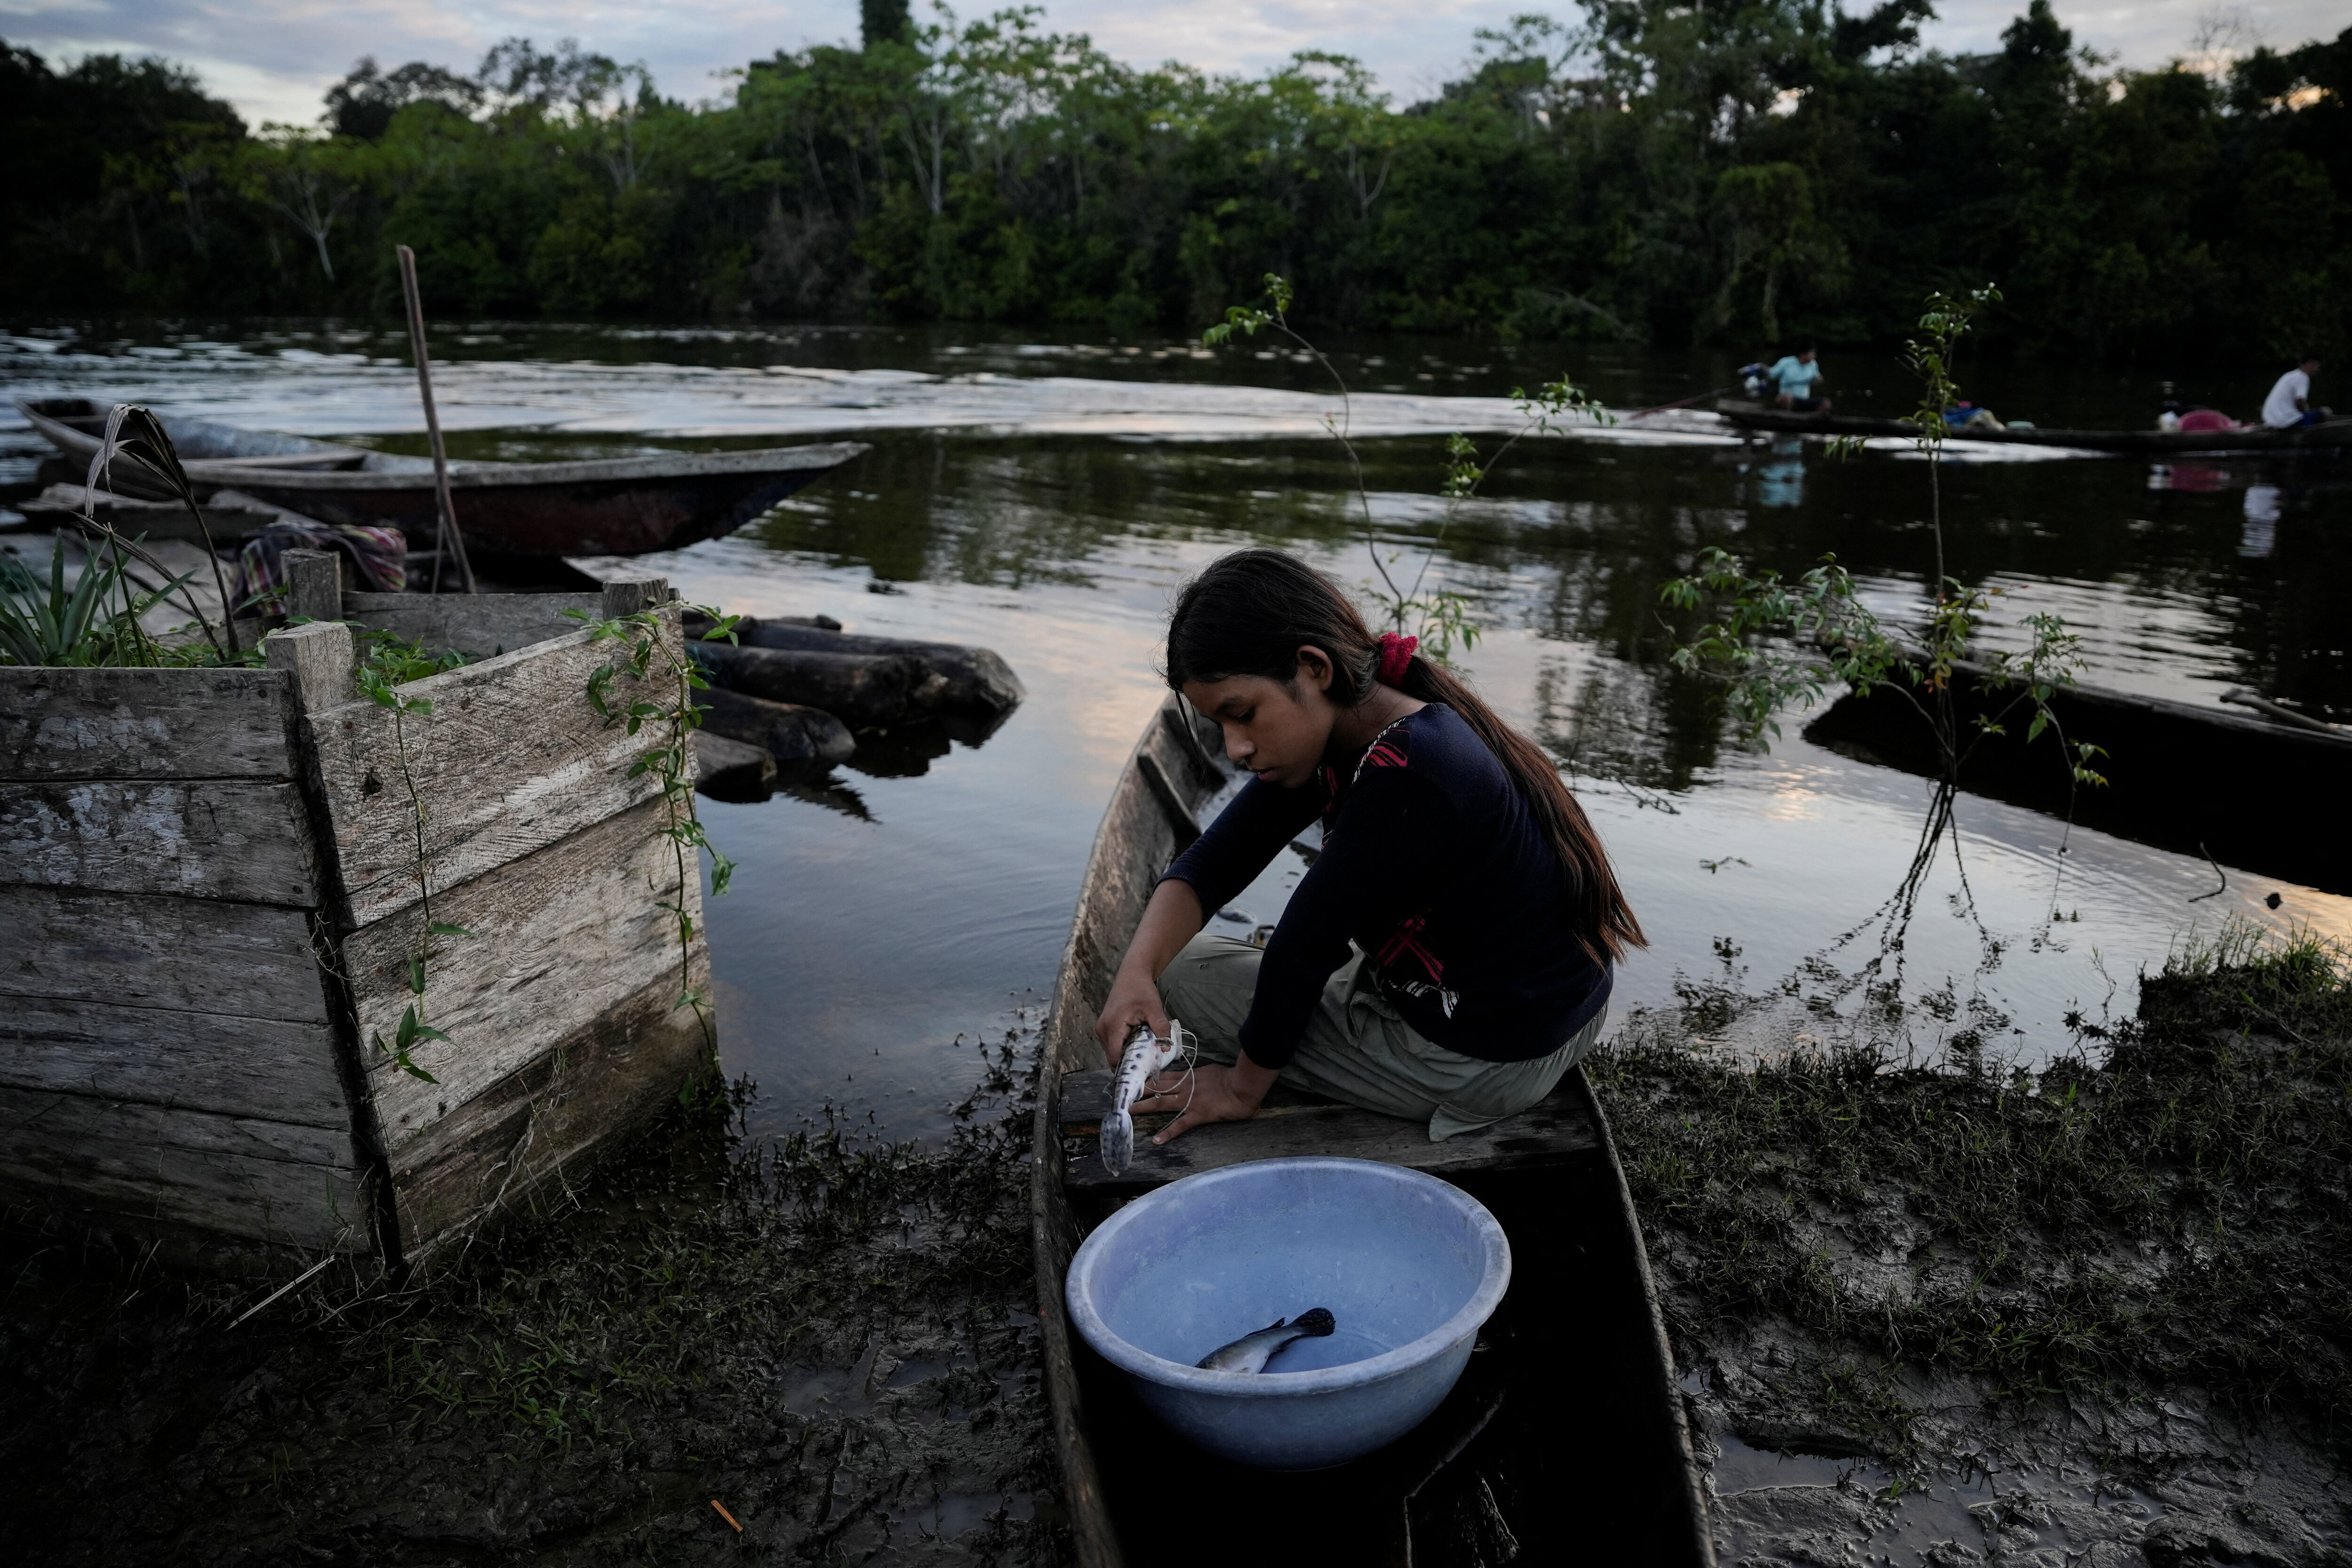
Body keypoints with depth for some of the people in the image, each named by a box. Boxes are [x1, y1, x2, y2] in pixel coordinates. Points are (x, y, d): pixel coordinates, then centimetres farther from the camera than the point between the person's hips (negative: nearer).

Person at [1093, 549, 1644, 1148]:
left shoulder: (1409, 779, -32)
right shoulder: (1340, 731, -3)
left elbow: (1306, 945, -21)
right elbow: (1214, 861, -3)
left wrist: (1242, 1088, -8)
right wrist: (1135, 970, -19)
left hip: (1489, 1064, -9)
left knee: (1186, 969, 2)